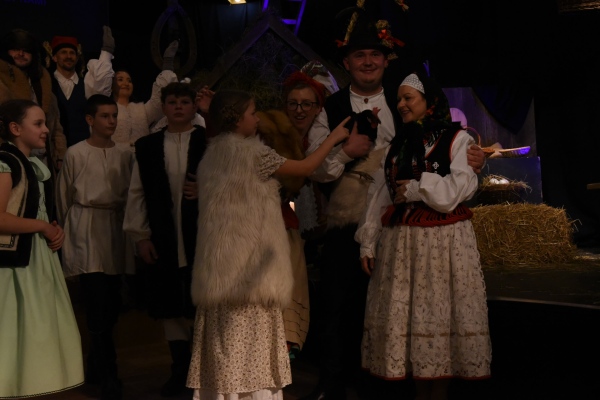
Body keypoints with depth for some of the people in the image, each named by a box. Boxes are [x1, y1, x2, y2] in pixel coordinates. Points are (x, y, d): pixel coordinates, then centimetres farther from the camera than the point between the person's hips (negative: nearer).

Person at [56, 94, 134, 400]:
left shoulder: (124, 153, 5)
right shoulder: (75, 153, -3)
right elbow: (63, 197, 5)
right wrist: (66, 230, 12)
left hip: (116, 228, 4)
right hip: (86, 230, -3)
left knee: (111, 306, 7)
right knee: (99, 307, -7)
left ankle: (96, 368, 26)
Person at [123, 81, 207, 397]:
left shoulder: (211, 142, 0)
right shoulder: (146, 146, 8)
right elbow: (137, 194, 7)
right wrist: (140, 236, 2)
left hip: (203, 238, -2)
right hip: (164, 241, 2)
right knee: (170, 307, 8)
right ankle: (180, 369, 22)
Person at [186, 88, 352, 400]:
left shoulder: (212, 152, 11)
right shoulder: (252, 151, -11)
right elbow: (305, 167, -5)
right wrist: (334, 137, 7)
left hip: (220, 263, 7)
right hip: (249, 256, -7)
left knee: (226, 338, 9)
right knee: (250, 336, -2)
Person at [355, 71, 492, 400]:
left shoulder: (457, 139, 0)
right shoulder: (397, 146, 16)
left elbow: (461, 186, -13)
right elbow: (378, 197, 12)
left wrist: (415, 189, -10)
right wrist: (368, 243, 7)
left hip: (443, 241, -5)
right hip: (401, 242, 5)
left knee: (439, 312, -2)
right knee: (406, 315, 5)